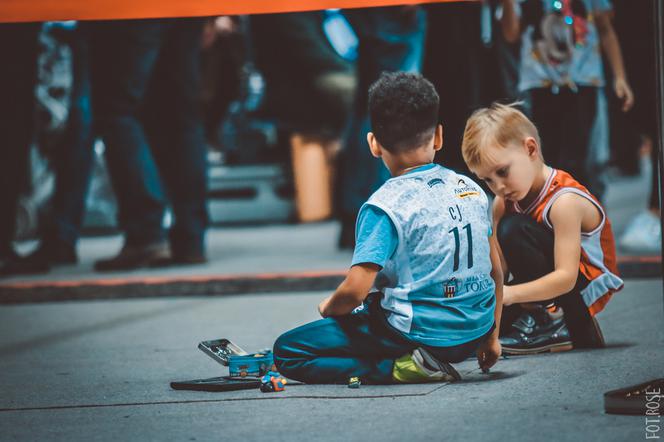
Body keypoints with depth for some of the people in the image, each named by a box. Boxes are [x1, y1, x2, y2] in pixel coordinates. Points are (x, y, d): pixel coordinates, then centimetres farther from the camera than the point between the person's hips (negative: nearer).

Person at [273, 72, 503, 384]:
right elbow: (495, 270, 13)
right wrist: (491, 336, 25)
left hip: (421, 333, -8)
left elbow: (355, 291, -21)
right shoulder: (471, 189, 5)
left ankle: (402, 368, -13)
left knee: (286, 352, -1)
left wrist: (329, 308, 3)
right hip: (474, 333, 8)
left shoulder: (386, 206, -15)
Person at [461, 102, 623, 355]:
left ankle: (551, 323, -20)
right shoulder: (504, 202, -1)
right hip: (550, 285, 9)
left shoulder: (564, 201, -25)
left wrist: (510, 294, -42)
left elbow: (565, 278, -32)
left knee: (513, 229, -26)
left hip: (583, 288, -9)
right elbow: (498, 264, -7)